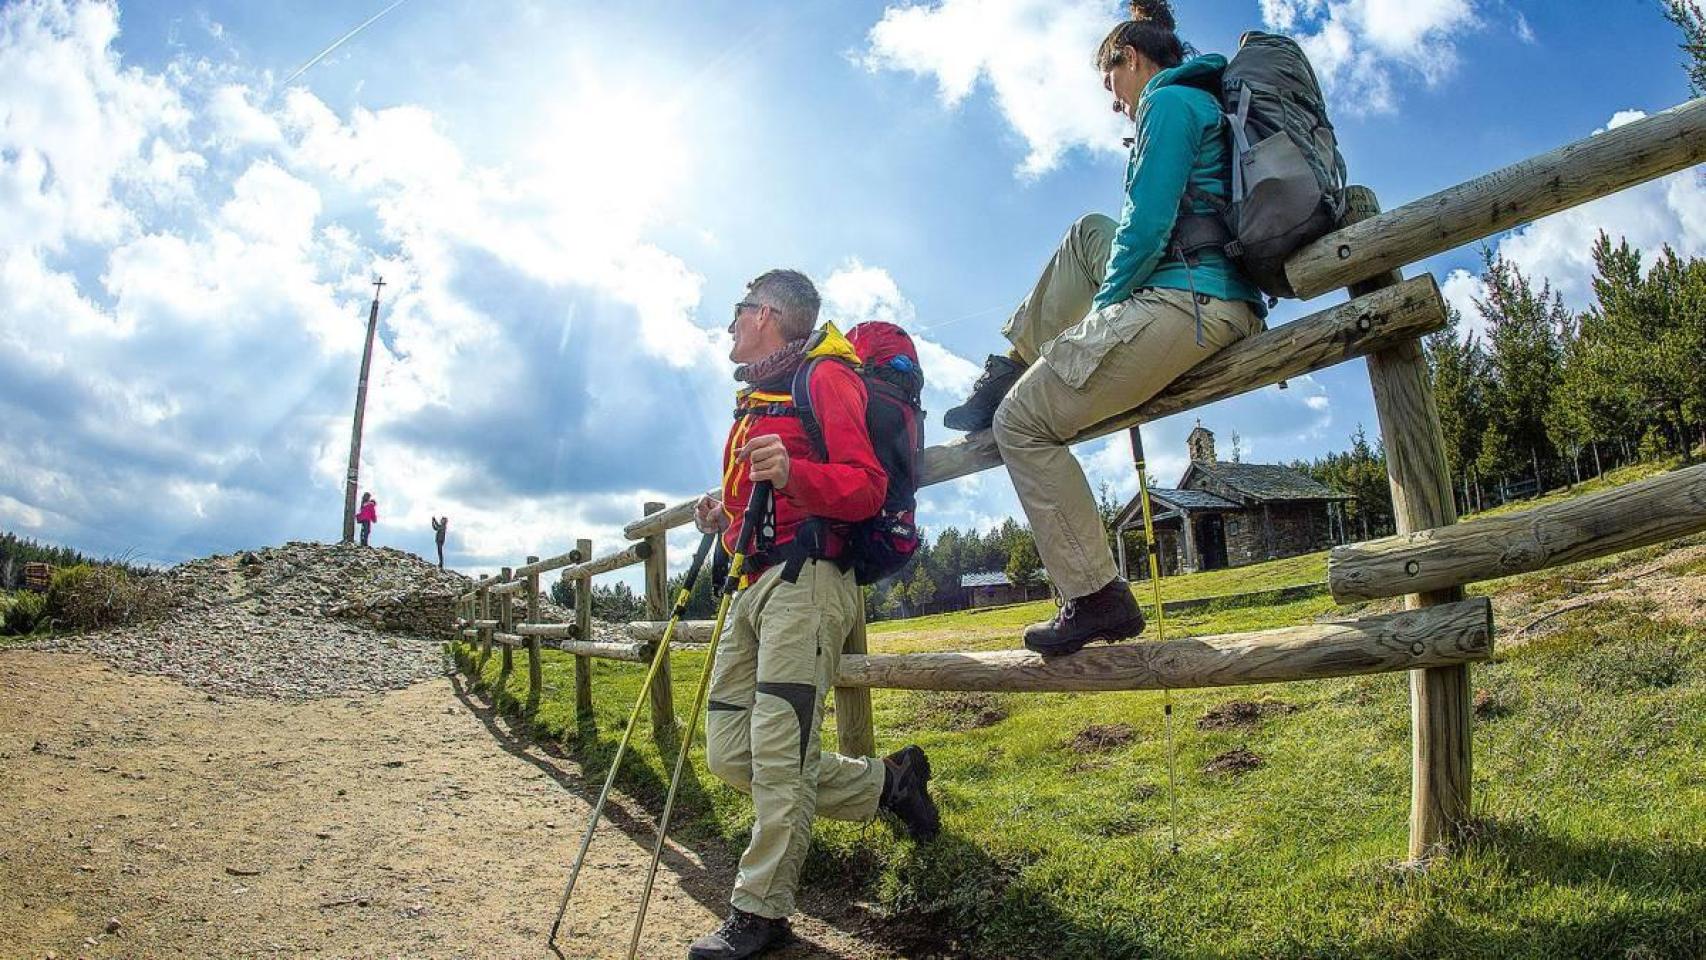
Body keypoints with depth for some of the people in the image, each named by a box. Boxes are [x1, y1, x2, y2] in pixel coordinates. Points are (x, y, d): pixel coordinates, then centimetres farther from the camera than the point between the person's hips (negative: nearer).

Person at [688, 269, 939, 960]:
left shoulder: (825, 378, -2)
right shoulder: (756, 398, 27)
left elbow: (866, 488, -13)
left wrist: (793, 473, -31)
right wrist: (725, 517, 14)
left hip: (805, 579, -9)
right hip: (754, 583, 10)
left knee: (777, 753, -10)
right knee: (730, 755, 5)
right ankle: (889, 779, 17)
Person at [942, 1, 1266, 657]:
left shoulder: (1167, 101, -5)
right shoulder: (1207, 100, 26)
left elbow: (1147, 225, -15)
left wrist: (1101, 305, -1)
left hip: (1183, 304, -10)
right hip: (1223, 301, 10)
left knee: (1022, 421, -3)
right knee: (1086, 234, 28)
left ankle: (1096, 598, -4)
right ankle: (1009, 373, 24)